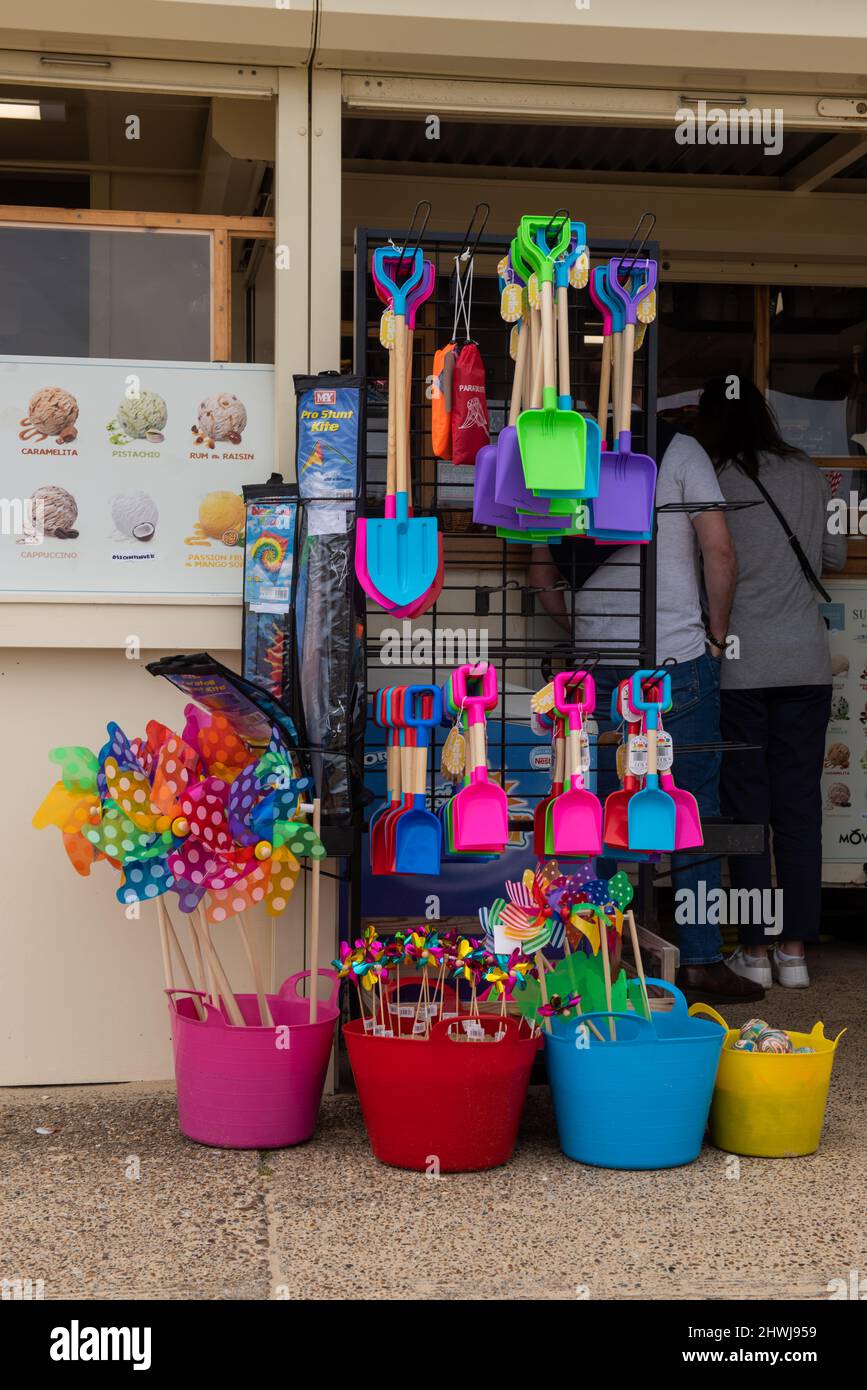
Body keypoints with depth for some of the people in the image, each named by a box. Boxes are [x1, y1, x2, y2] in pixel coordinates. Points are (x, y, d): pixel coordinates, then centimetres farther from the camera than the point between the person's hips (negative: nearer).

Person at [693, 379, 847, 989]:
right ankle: (795, 950, 9)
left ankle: (756, 950, 7)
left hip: (739, 663, -3)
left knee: (746, 804, 4)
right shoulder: (808, 476, 4)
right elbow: (836, 556, 15)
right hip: (806, 662, 3)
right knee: (800, 805, 7)